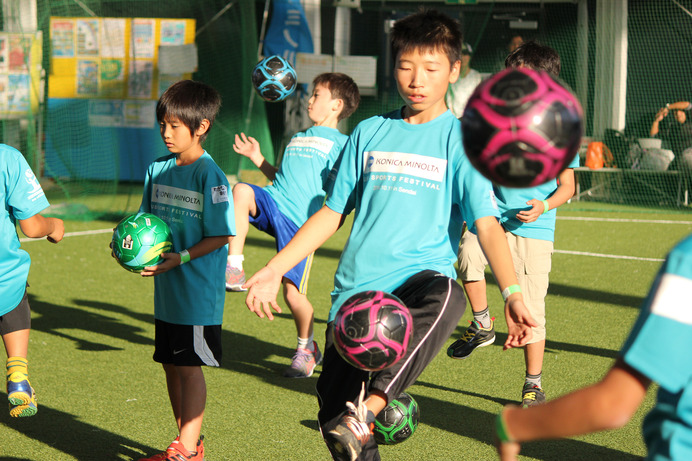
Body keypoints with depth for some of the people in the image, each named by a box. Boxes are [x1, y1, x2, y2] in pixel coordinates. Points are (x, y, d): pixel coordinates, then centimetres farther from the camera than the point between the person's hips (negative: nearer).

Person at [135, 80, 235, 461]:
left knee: (190, 367, -3)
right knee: (171, 365, 13)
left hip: (199, 291, -7)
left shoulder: (209, 175, -14)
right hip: (167, 291, 7)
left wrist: (180, 258, -22)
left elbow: (220, 236, -14)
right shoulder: (158, 170, 8)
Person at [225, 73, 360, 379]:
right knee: (241, 191, -29)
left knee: (293, 293, -7)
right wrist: (258, 159, 27)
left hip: (301, 220, -5)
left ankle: (306, 348, 20)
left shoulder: (340, 143, 7)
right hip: (272, 203, 5)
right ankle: (234, 269, -28)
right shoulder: (298, 138, 29)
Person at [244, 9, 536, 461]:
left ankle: (367, 412, -45)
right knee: (333, 412, -1)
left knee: (445, 298, -39)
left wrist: (513, 294, -22)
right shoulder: (370, 133, 12)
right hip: (355, 288, 4)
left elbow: (487, 224, -8)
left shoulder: (461, 139, 2)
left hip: (422, 276, -4)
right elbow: (332, 213, 17)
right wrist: (274, 270, 12)